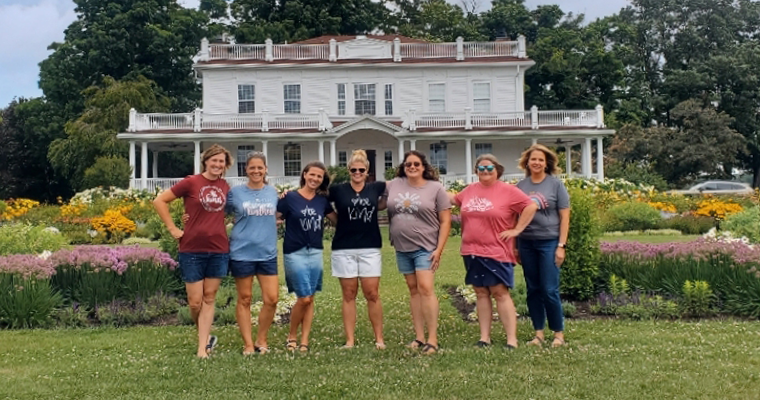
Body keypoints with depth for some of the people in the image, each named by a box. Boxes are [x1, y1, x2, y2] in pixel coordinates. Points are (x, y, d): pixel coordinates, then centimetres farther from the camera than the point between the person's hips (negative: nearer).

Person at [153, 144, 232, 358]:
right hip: (192, 250, -3)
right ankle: (207, 336, 27)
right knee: (195, 302, 1)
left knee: (209, 299, 7)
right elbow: (160, 201, -3)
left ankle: (202, 347, 14)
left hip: (219, 250, 4)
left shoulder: (225, 187, 6)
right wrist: (173, 229, -6)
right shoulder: (191, 183, -6)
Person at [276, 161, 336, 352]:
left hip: (316, 253, 4)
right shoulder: (290, 197, -5)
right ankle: (292, 336, 13)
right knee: (304, 298, -8)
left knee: (310, 299, 6)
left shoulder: (323, 200, 7)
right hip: (295, 253, -4)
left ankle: (304, 340, 14)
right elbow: (272, 218, -8)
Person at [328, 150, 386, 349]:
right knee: (349, 295, 6)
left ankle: (379, 338, 12)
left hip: (370, 249, 1)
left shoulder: (375, 188, 5)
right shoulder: (338, 190, 1)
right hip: (344, 250, 0)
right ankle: (350, 340, 12)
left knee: (372, 294, 2)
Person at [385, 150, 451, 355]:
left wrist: (439, 249, -11)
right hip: (402, 248, 4)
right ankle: (419, 337, 15)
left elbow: (445, 221, -4)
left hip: (426, 248, -4)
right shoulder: (393, 185, 4)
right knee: (413, 289, 9)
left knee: (425, 288, -13)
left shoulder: (436, 188, -4)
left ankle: (433, 339, -8)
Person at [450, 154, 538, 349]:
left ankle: (512, 339, -1)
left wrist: (516, 230, -9)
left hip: (496, 253, -5)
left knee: (501, 293, -5)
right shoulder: (471, 190, 10)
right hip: (472, 252, 5)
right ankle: (484, 337, 15)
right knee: (481, 293, 9)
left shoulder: (507, 191, -6)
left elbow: (531, 206, -8)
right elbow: (455, 199, 29)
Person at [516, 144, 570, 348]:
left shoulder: (555, 184, -1)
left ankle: (559, 333, 11)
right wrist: (515, 246, 7)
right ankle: (538, 332, 18)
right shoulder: (521, 186, 7)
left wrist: (561, 245, -8)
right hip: (526, 243, 3)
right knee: (533, 289, 8)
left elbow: (564, 217, -2)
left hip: (549, 242, -3)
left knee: (549, 290, -4)